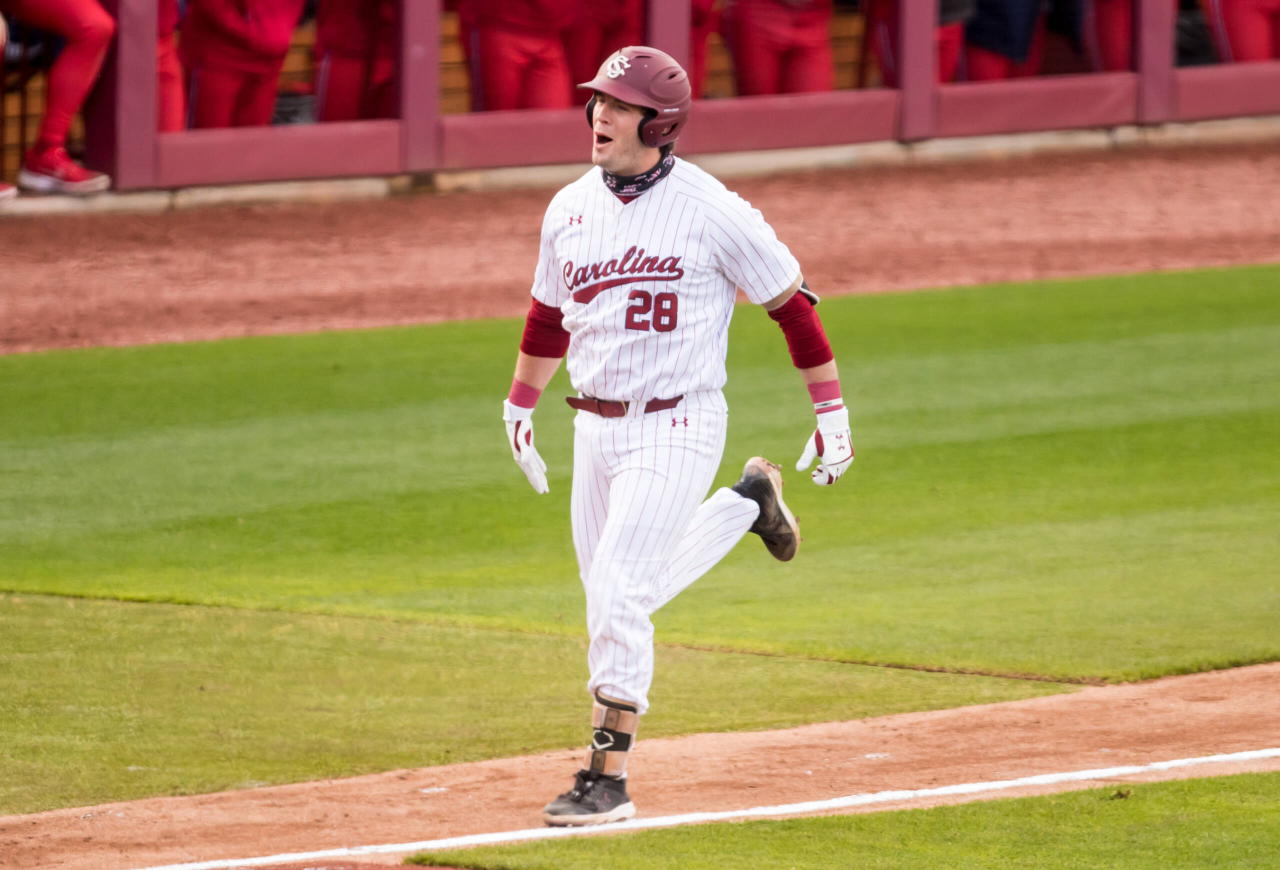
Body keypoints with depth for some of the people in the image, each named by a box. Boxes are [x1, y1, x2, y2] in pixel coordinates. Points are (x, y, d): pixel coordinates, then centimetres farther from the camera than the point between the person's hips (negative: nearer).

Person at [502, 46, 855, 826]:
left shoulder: (711, 210, -12)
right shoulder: (570, 210, 5)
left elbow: (791, 301, -5)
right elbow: (549, 314, 22)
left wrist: (832, 411, -4)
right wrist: (520, 406, 27)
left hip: (678, 429, -7)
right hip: (596, 429, 7)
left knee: (617, 593, -17)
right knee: (622, 598, 17)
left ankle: (609, 778, -9)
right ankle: (747, 504, 43)